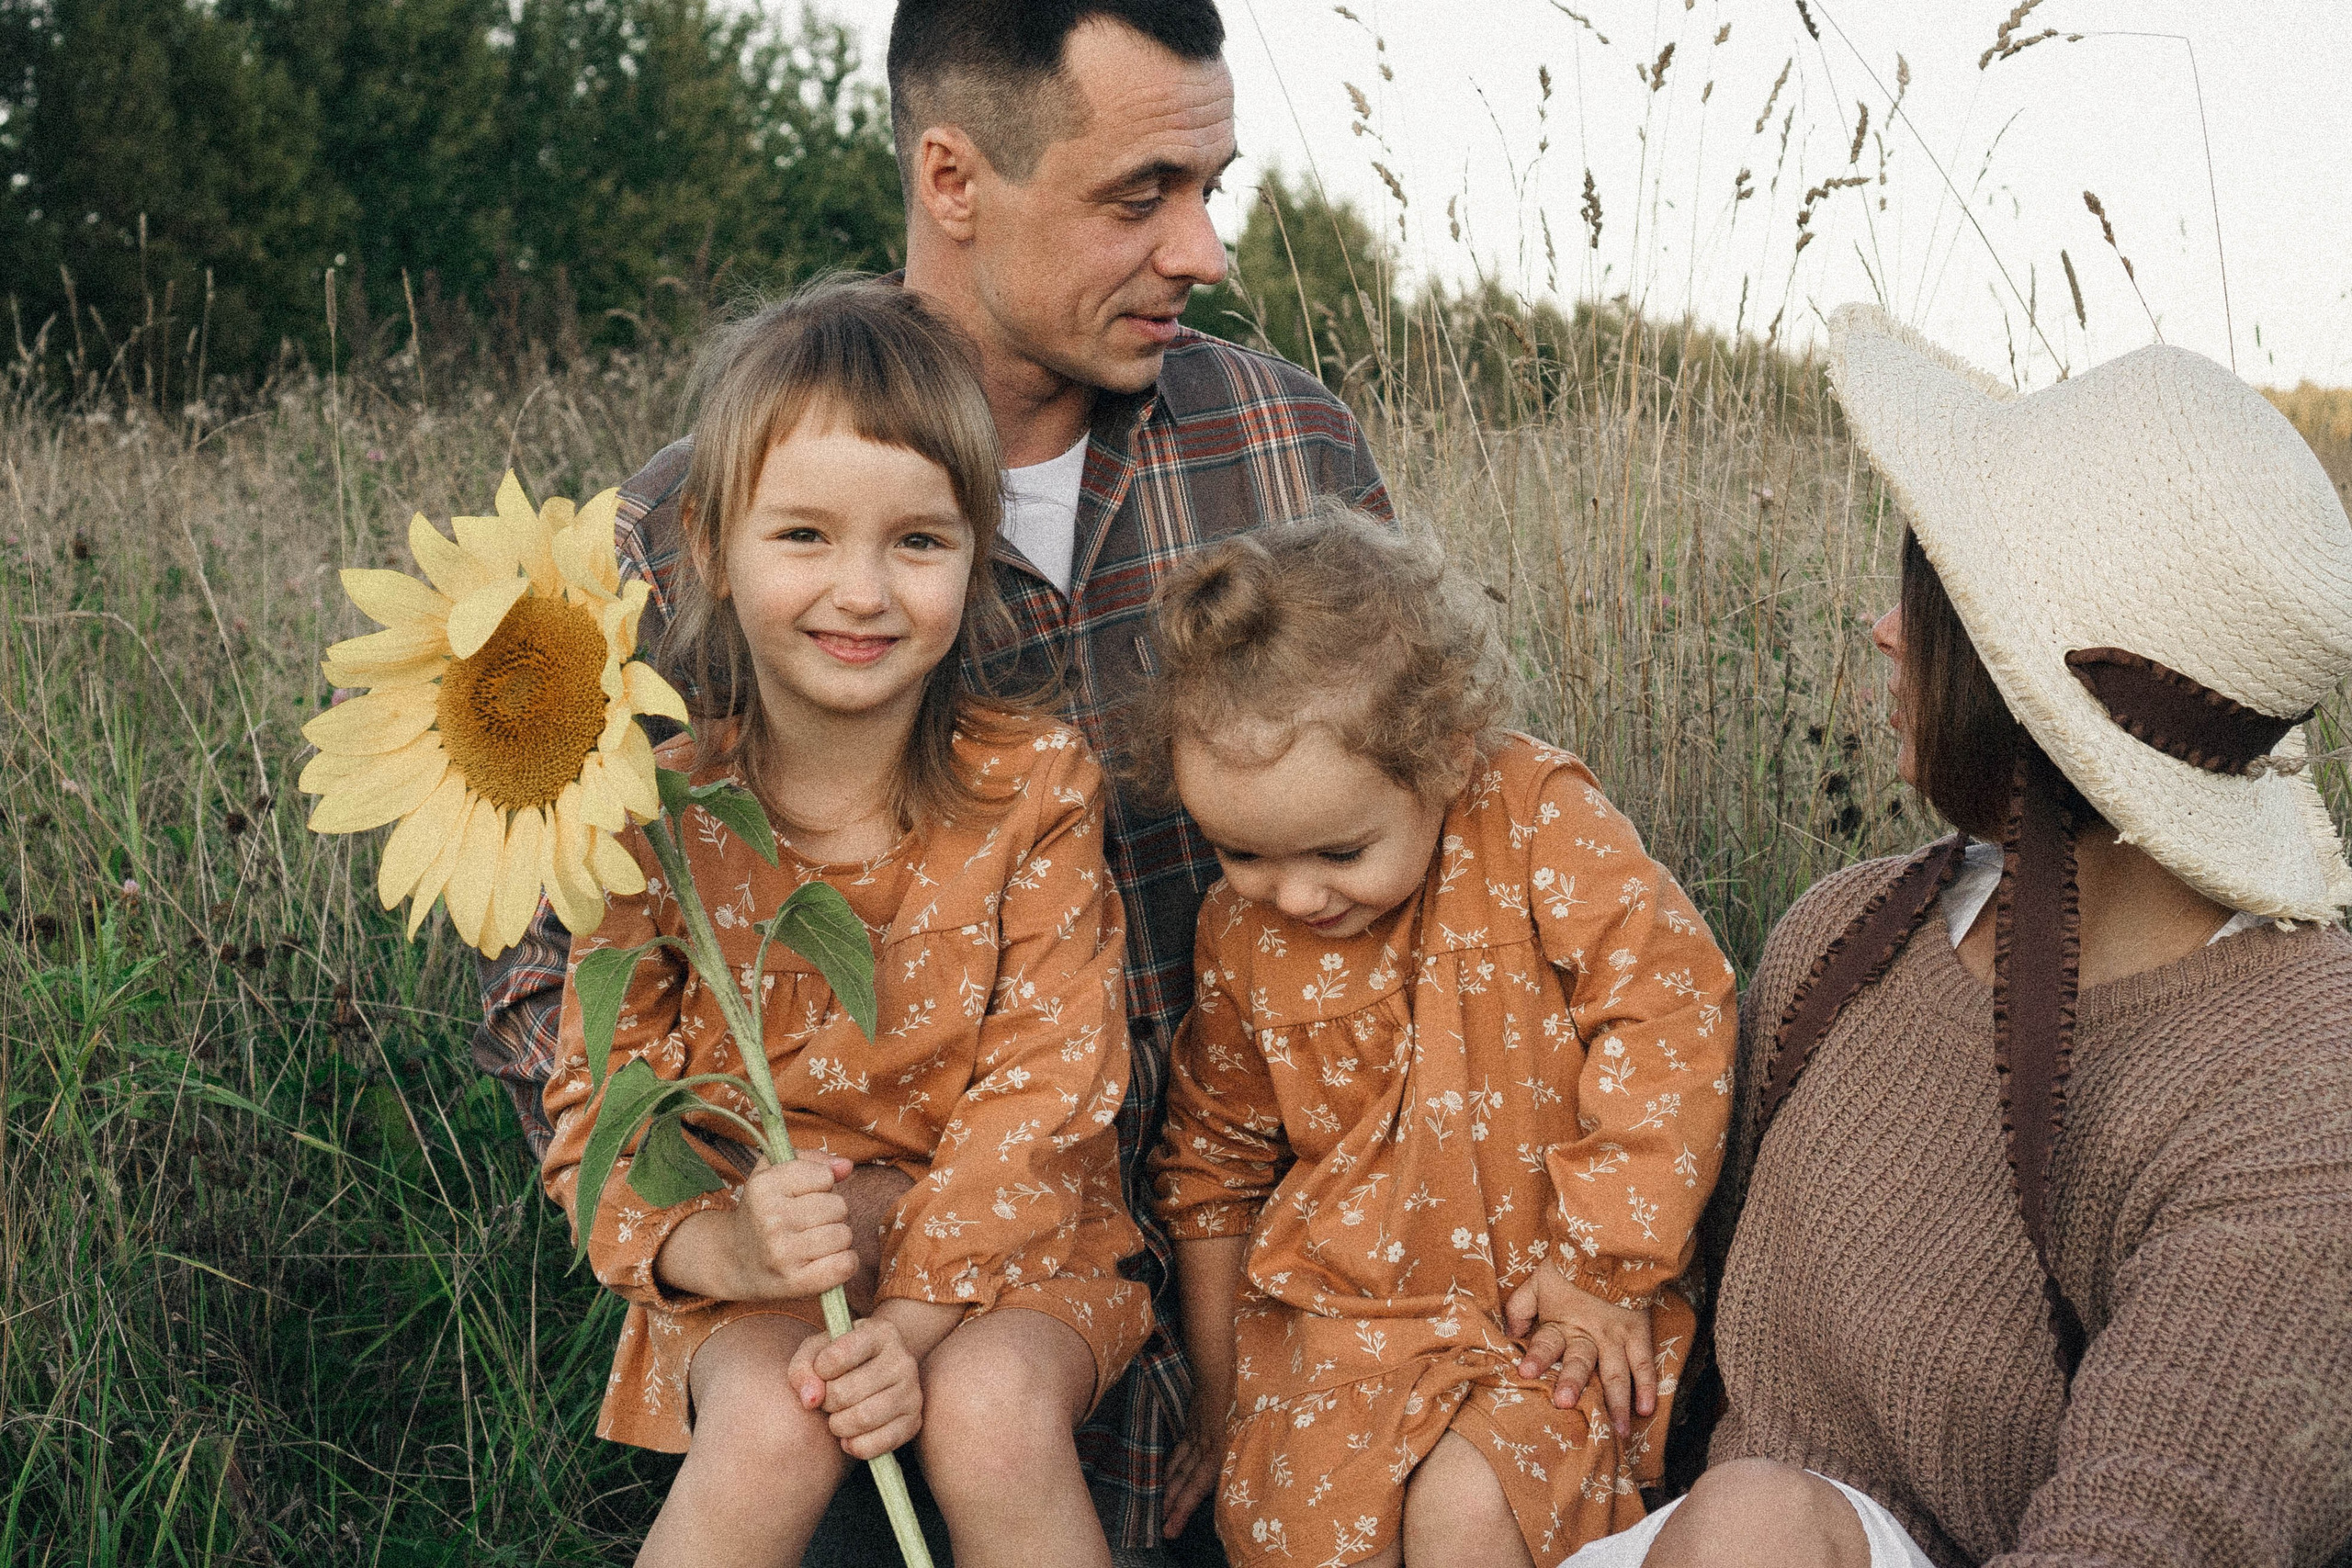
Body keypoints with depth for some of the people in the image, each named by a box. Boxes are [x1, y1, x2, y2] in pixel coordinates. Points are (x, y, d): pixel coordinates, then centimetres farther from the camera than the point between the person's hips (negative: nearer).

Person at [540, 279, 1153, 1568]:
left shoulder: (1035, 786, -9)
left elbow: (1040, 1085, -12)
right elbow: (603, 1102, -5)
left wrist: (919, 1311, -24)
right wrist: (713, 1246, -27)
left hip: (1006, 1238, 0)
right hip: (757, 1270, 0)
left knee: (991, 1412, -29)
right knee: (771, 1429, -28)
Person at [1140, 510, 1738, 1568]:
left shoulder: (1539, 819, -12)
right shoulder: (1242, 929, -1)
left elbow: (1666, 1006, -17)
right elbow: (1215, 1154, 12)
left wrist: (1599, 1263, -16)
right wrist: (1217, 1389, 16)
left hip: (1543, 1310, -3)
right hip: (1338, 1312, 3)